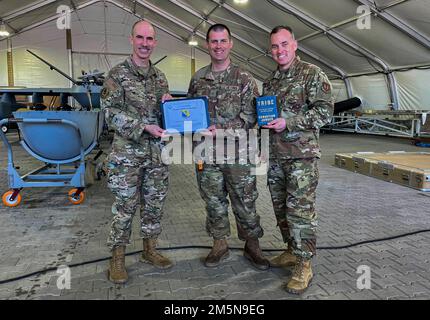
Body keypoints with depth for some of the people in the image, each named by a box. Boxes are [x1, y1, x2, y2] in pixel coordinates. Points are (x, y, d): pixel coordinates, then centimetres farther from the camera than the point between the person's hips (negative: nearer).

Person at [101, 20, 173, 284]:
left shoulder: (160, 77, 12)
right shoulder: (118, 74, -4)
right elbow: (111, 113, -10)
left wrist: (168, 104, -5)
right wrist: (144, 127, -19)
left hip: (157, 153, 5)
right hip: (127, 154, -5)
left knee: (155, 203, 12)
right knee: (125, 206, 1)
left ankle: (150, 250, 28)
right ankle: (118, 258, 15)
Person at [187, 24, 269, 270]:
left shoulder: (244, 79, -1)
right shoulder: (198, 79, 10)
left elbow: (250, 117, -6)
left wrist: (222, 130, -17)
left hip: (237, 153, -3)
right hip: (207, 153, 3)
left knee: (245, 203, 7)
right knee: (214, 202, 12)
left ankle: (252, 246, 26)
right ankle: (220, 245, 29)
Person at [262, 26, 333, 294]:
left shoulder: (312, 74, -5)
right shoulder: (270, 81, 15)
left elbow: (325, 111, -12)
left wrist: (288, 122, -19)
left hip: (302, 154, -7)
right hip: (276, 154, 7)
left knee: (301, 209, -6)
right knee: (281, 207, 13)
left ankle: (304, 265, 6)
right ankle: (293, 251, 29)